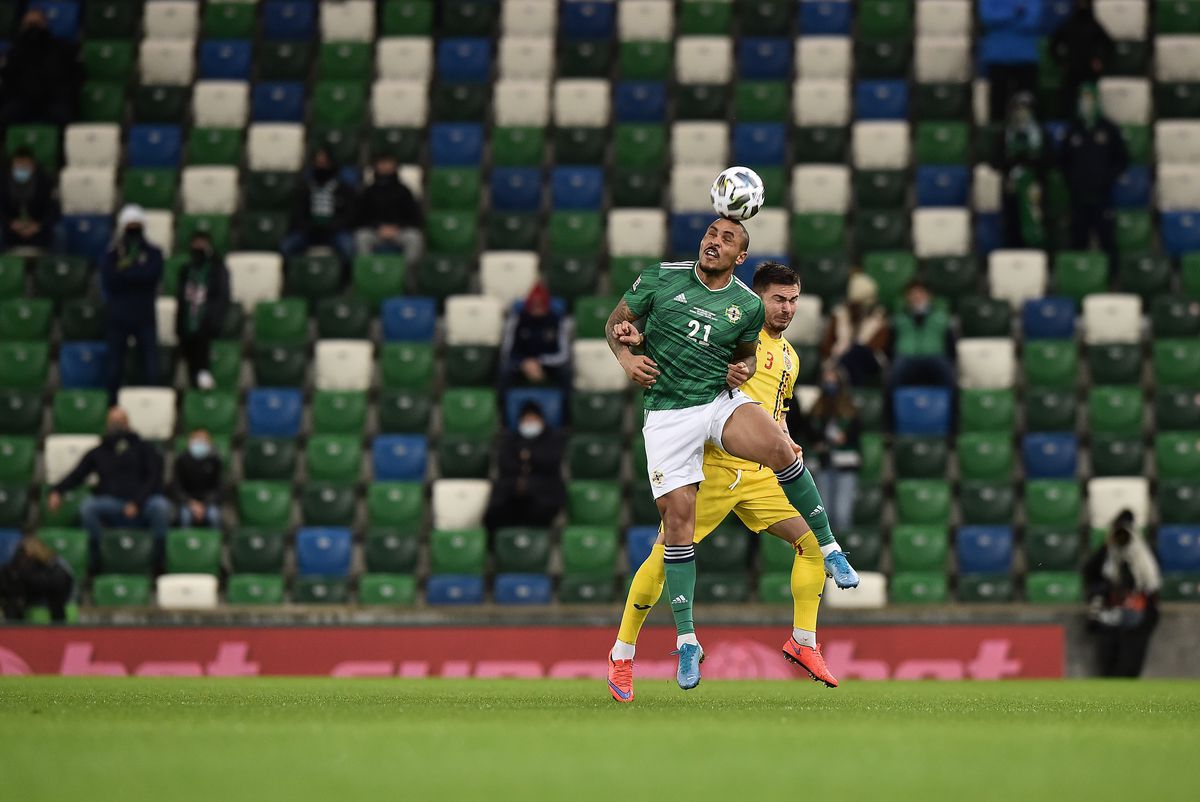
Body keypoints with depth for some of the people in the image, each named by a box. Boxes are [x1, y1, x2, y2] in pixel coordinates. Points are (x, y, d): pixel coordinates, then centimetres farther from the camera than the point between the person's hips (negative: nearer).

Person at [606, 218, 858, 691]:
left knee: (780, 449, -28)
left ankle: (829, 549, -10)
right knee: (678, 516, -8)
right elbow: (617, 322, 7)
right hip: (668, 414, -1)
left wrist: (742, 368, -4)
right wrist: (626, 355, -13)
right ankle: (686, 639, 2)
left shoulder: (748, 306, 2)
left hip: (722, 401, 1)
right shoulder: (661, 278, -2)